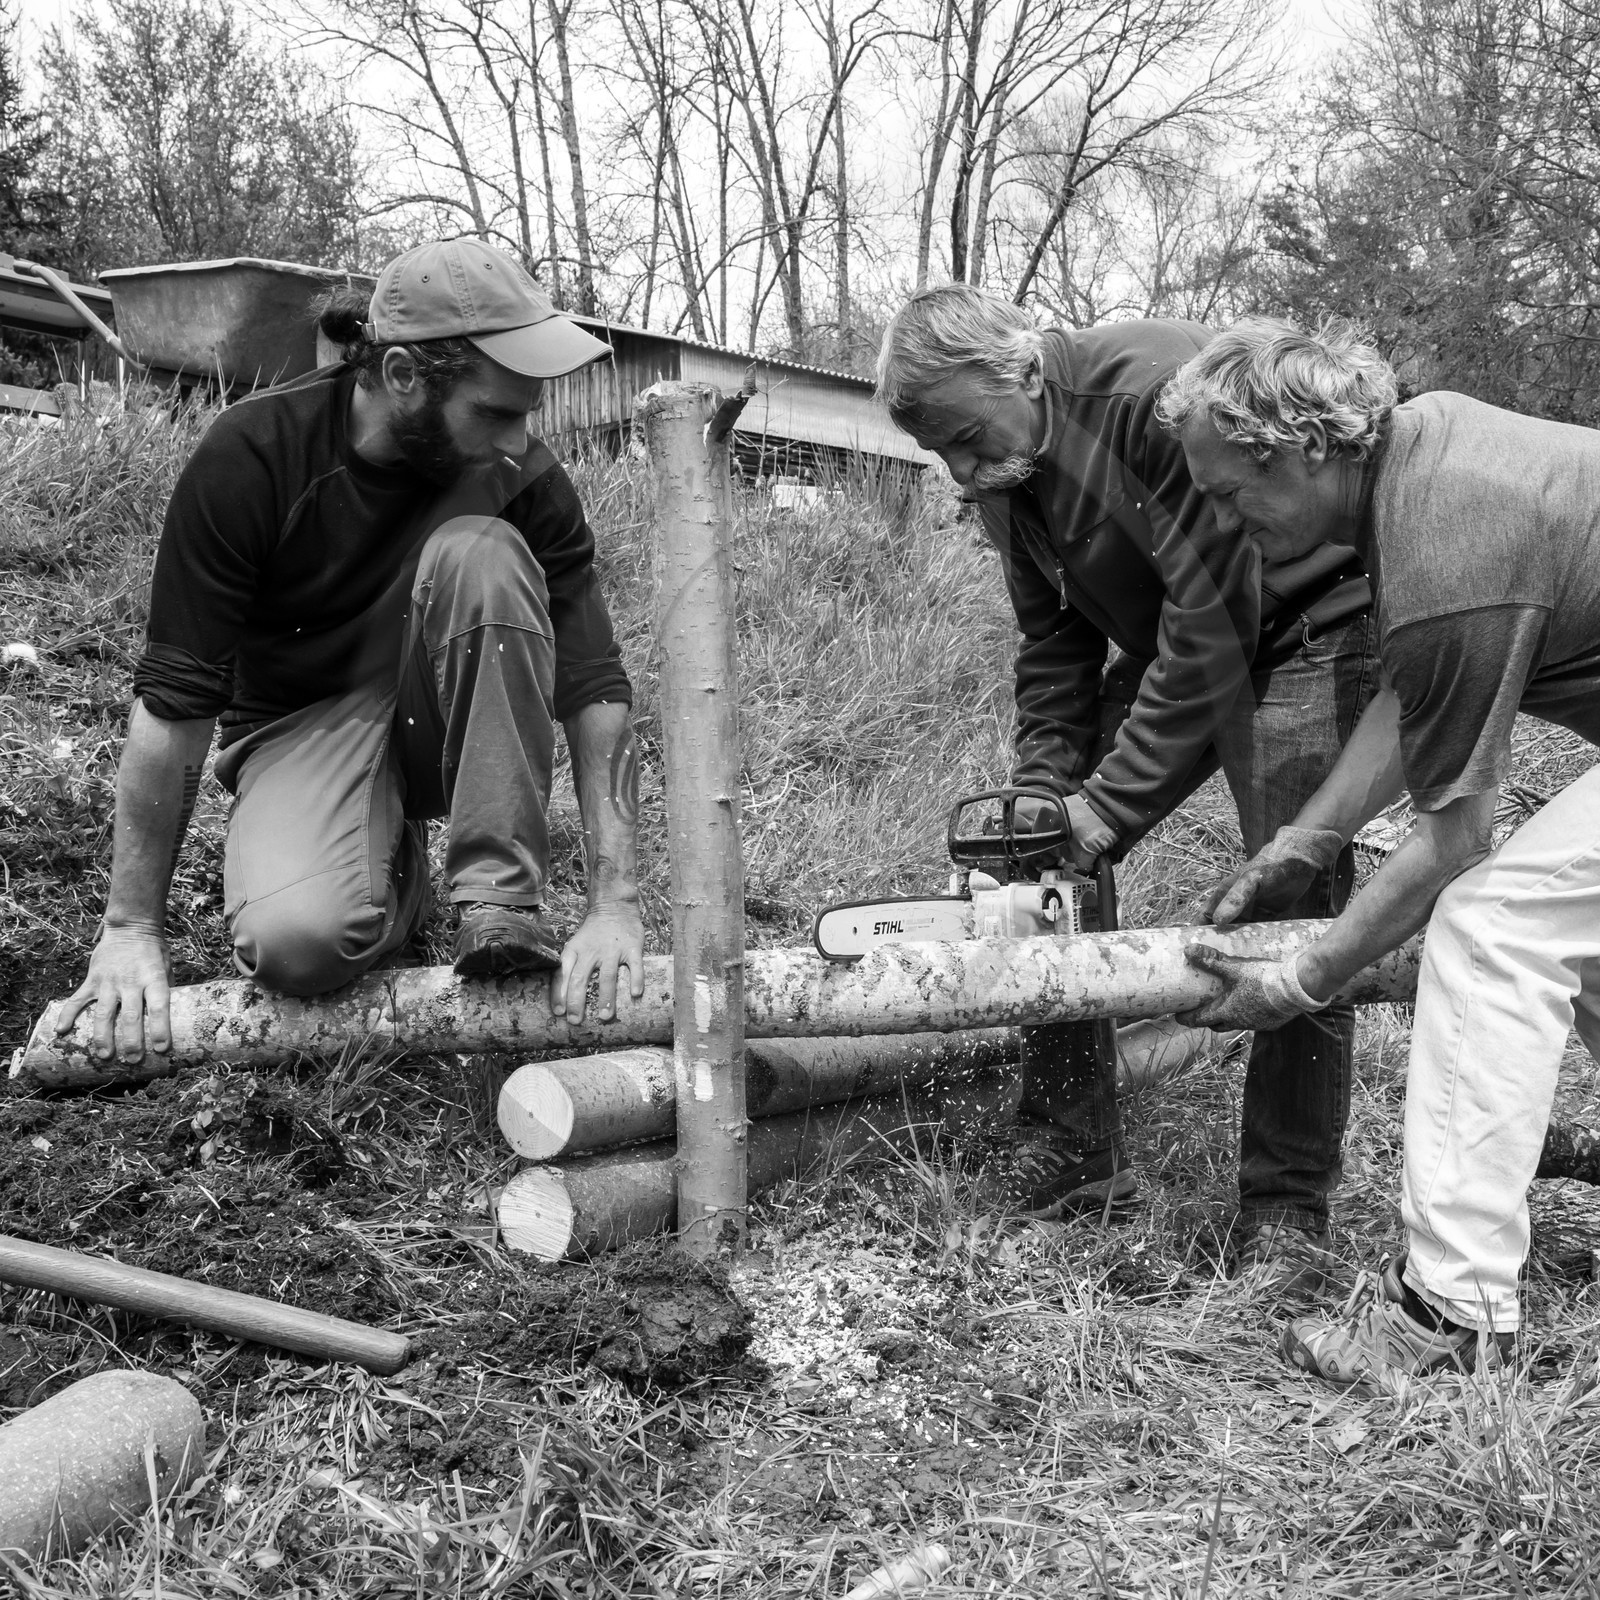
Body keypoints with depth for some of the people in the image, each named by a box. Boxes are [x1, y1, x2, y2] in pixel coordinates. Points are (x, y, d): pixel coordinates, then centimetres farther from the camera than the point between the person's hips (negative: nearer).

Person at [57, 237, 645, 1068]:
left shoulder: (521, 473, -16)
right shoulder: (251, 454, -22)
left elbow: (593, 686, -18)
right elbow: (174, 701, -19)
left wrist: (614, 901, -27)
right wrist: (131, 928, -18)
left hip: (438, 720, 2)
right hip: (301, 722, -1)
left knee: (481, 554, -29)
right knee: (297, 941, -32)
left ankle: (501, 905, -24)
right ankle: (392, 860, 6)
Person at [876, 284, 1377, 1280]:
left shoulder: (1156, 390, -30)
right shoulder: (1005, 473, -4)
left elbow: (1213, 618, -31)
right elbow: (1055, 646, 0)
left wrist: (1111, 804, -27)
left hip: (1301, 628, -7)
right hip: (1169, 649, 8)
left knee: (1294, 901, -13)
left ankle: (1288, 1207, 2)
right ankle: (1073, 1155, 9)